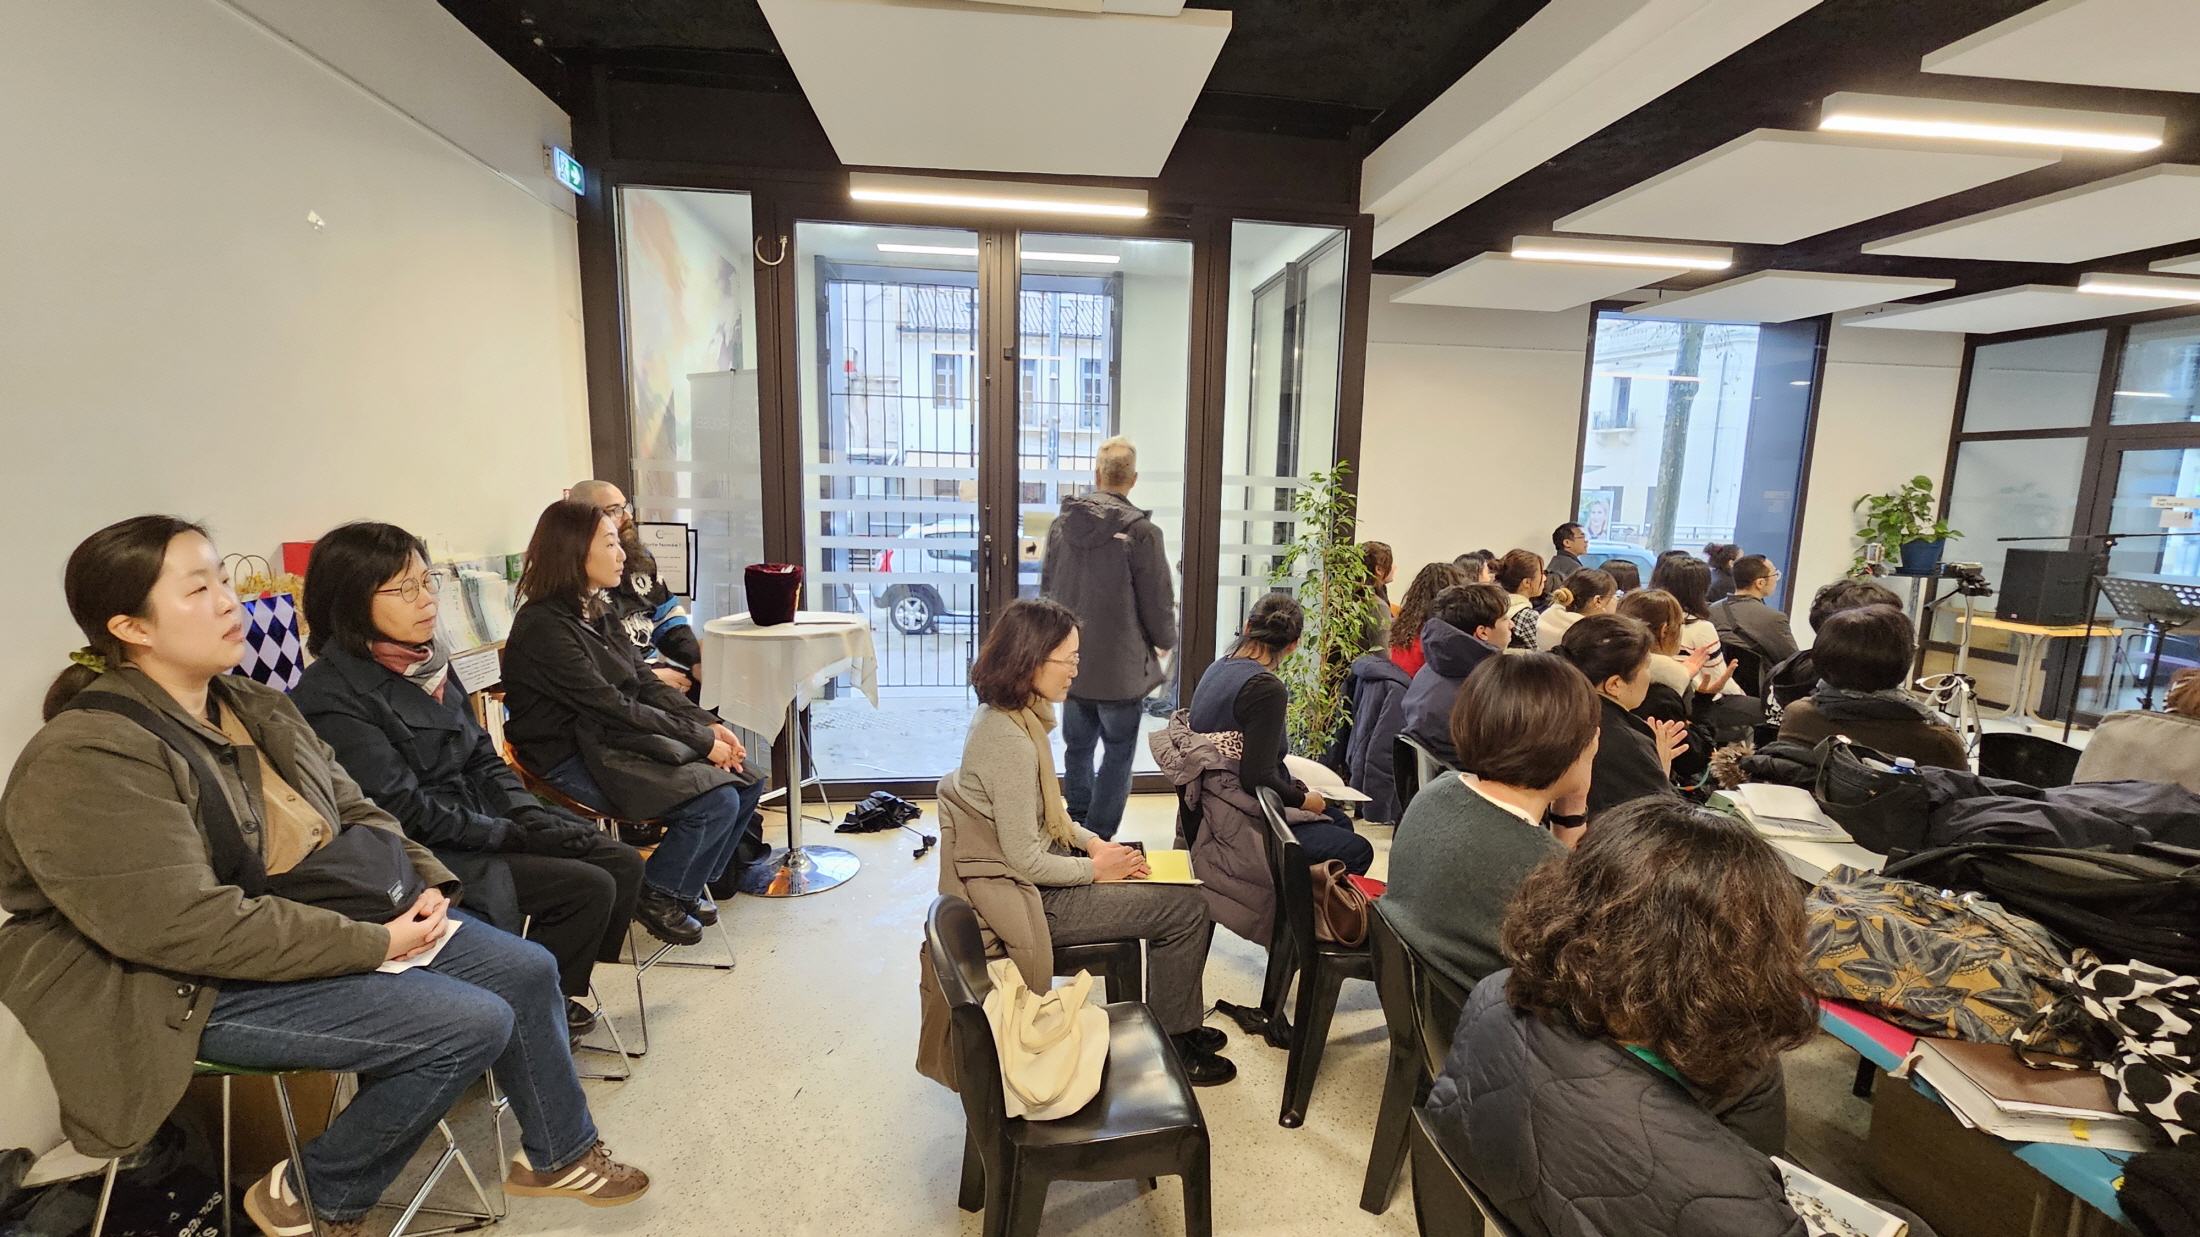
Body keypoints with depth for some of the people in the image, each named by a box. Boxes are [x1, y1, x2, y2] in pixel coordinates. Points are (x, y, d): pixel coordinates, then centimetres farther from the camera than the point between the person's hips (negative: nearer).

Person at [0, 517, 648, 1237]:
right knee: (470, 1025, -20)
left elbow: (352, 809, 11)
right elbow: (189, 926, -26)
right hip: (199, 990, -8)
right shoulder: (82, 763, -20)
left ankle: (558, 1154, 21)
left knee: (528, 970, 1)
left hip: (314, 919, 8)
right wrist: (374, 943, -23)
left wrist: (424, 884, -6)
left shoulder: (254, 707, 7)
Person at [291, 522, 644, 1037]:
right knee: (588, 888, -18)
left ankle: (556, 994, 15)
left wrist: (532, 818, -3)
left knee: (622, 863, -3)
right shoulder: (332, 697, -17)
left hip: (481, 817, 8)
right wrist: (513, 836, -14)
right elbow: (407, 811, -20)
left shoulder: (427, 661, 8)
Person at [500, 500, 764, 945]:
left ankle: (687, 883, 17)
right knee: (716, 802, -23)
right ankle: (656, 897, 3)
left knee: (748, 781, -2)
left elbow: (647, 683, 8)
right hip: (576, 759, -9)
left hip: (623, 740, 9)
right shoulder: (544, 626, -18)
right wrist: (700, 741, -19)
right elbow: (613, 708, -22)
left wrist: (710, 725, -6)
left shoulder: (598, 613, 11)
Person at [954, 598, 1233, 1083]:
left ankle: (1177, 1023, 26)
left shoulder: (1010, 716, 2)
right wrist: (1095, 868, -12)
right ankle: (1171, 1045, 14)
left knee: (1176, 882, 13)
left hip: (1046, 867, 10)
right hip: (1036, 900, -10)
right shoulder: (1009, 740, -29)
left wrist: (1093, 842, 2)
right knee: (1187, 907, -5)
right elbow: (1026, 861, -26)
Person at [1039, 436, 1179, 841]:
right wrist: (1165, 642, 10)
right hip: (1121, 667, -5)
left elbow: (1045, 590, 10)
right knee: (1118, 754, 9)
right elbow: (1159, 603, -11)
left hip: (1070, 666, 5)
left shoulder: (1061, 523, -1)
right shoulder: (1141, 532, -16)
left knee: (1078, 749, 18)